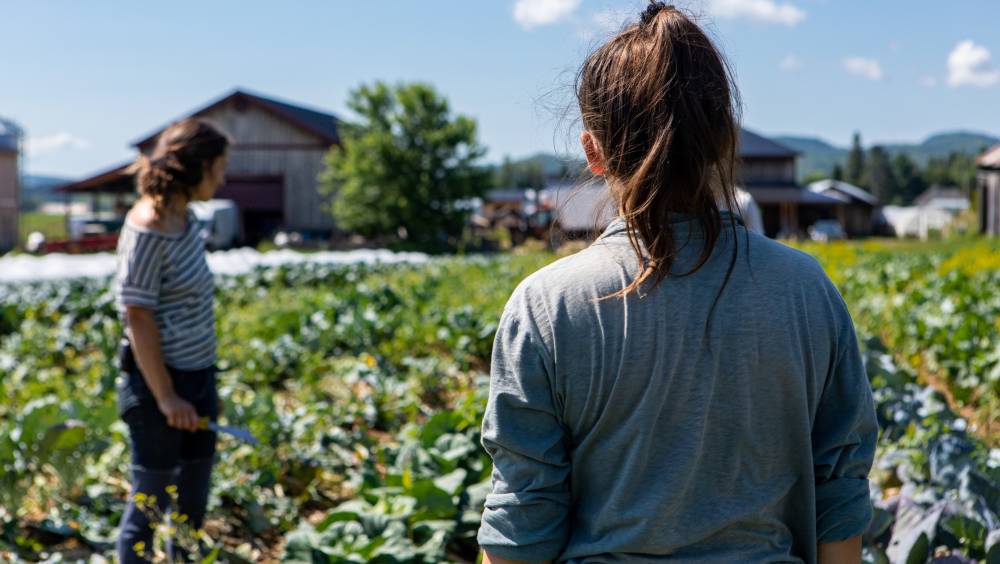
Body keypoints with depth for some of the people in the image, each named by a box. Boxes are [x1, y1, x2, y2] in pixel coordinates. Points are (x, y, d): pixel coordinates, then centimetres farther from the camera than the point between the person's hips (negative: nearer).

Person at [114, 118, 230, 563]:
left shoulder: (183, 217, 7)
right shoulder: (148, 228, -19)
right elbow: (138, 318, -19)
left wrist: (203, 385, 16)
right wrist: (165, 397, -17)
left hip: (198, 378, 9)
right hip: (160, 382, -9)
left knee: (192, 501, 19)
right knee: (151, 502, 6)